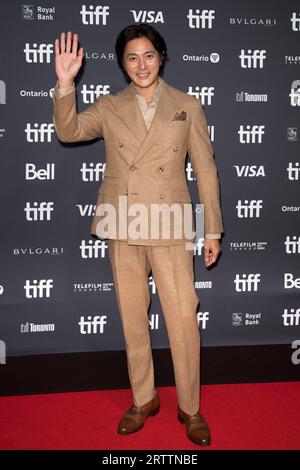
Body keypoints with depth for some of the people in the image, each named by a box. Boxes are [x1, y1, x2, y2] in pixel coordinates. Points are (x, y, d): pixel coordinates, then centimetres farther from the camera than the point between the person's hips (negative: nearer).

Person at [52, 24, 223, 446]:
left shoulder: (187, 107, 5)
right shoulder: (109, 107, 9)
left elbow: (205, 170, 4)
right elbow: (69, 131, -7)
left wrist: (212, 230, 2)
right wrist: (65, 84, -22)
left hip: (170, 228, -2)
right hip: (122, 228, 2)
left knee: (183, 320, 0)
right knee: (133, 318, 12)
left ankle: (190, 409, 19)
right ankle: (144, 400, 30)